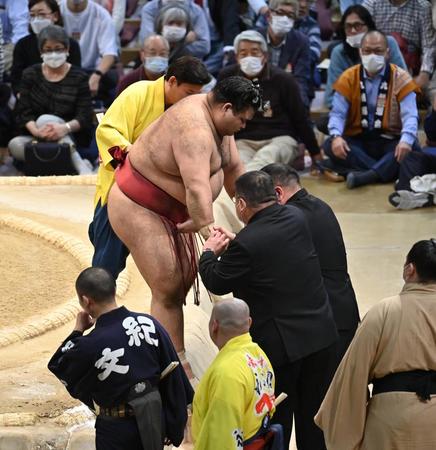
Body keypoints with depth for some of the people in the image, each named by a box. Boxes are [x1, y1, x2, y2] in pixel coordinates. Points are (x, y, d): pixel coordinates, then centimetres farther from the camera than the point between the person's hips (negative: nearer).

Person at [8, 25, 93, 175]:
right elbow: (23, 112, -1)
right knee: (15, 145, -30)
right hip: (36, 138, 2)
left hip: (71, 137, -2)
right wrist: (35, 131, -24)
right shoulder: (30, 74, 7)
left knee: (45, 119, -31)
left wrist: (65, 128, -31)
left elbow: (85, 117, -8)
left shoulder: (79, 78, 1)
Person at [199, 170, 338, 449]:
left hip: (280, 345, -6)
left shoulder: (247, 243, -22)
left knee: (275, 424, 10)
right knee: (314, 421, 17)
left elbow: (217, 283, -8)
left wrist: (209, 252, 11)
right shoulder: (297, 218, -3)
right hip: (322, 335, 6)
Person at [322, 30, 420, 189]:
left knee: (411, 149, -32)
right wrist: (336, 136, -27)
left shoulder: (400, 78, -3)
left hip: (390, 141, -2)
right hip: (358, 141, 2)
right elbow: (338, 113, -3)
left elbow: (410, 115, -12)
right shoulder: (349, 78, 3)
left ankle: (366, 175, -42)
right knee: (330, 145, -27)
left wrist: (406, 140, -35)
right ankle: (387, 171, -35)